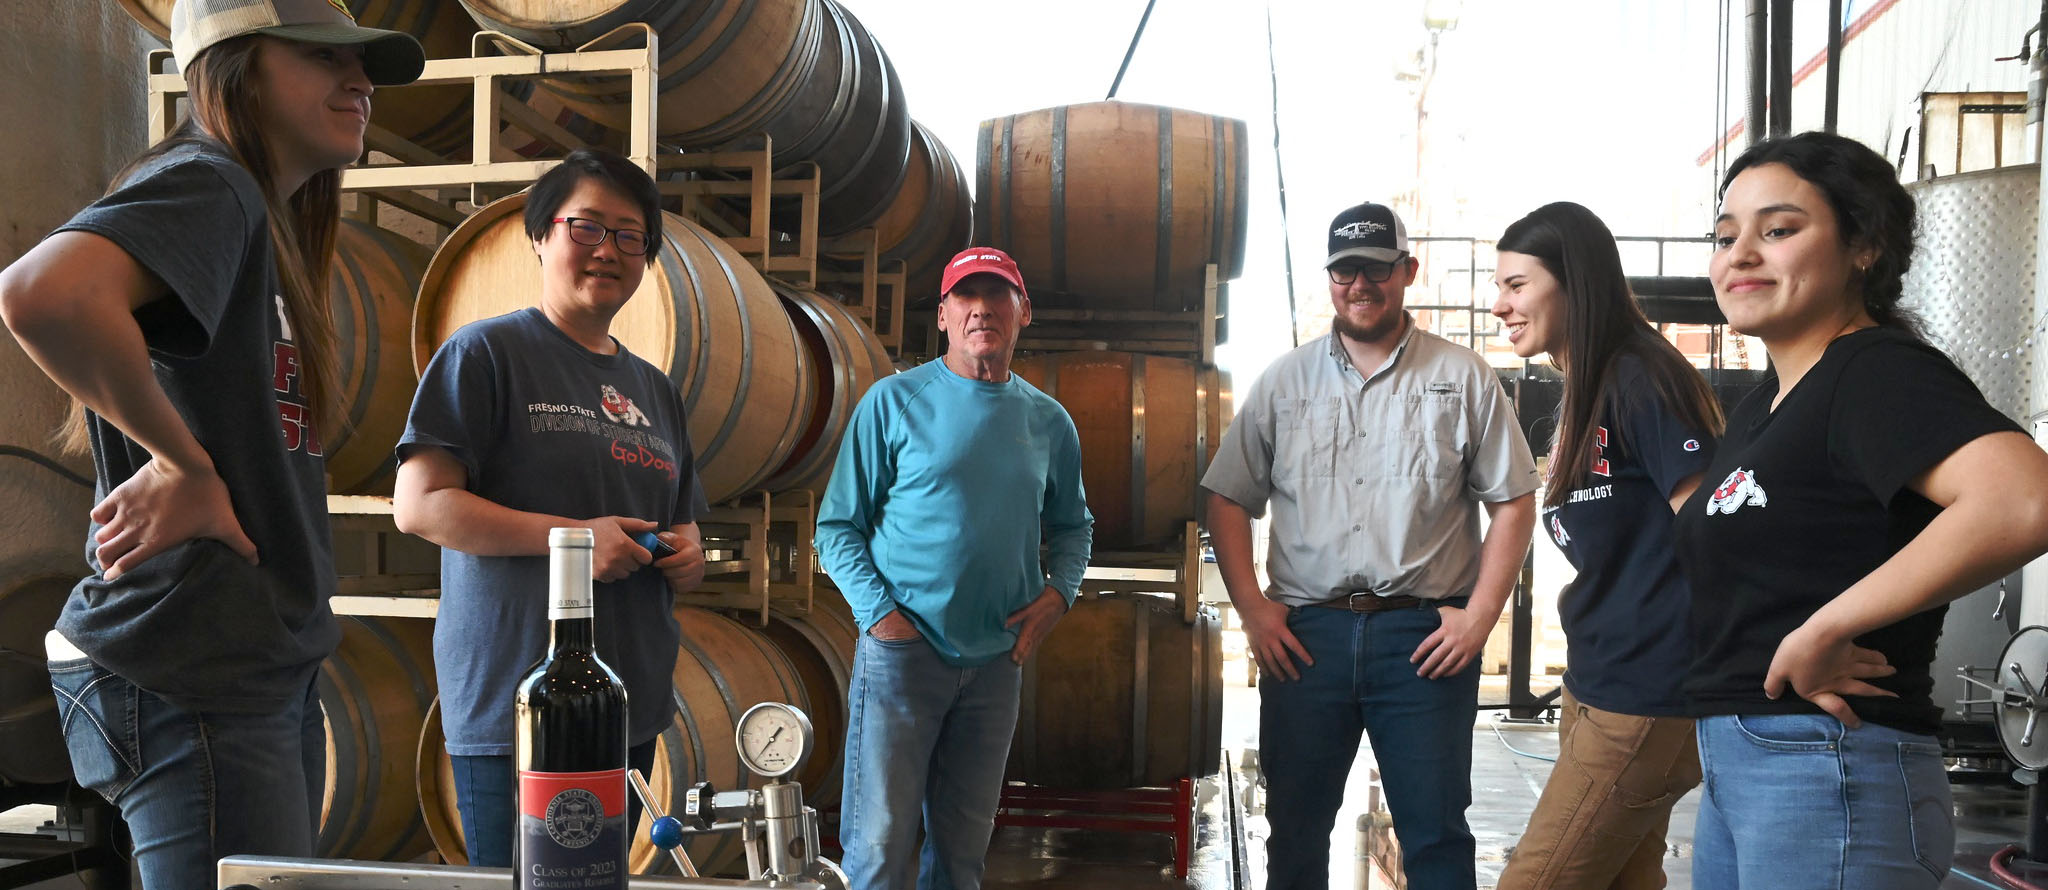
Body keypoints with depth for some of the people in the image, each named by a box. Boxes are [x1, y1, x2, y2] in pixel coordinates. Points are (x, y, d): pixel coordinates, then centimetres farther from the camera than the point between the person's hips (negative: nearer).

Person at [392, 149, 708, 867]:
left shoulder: (655, 390, 18)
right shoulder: (488, 352, -2)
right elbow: (418, 504, -11)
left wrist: (687, 557, 1)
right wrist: (572, 536, -18)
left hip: (633, 713, 7)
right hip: (513, 704, -6)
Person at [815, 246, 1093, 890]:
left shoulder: (1049, 422, 9)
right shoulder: (895, 401, -2)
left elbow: (1072, 526, 21)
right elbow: (838, 525, -2)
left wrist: (1059, 592, 2)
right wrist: (878, 609, -14)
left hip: (997, 660, 4)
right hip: (903, 648, -4)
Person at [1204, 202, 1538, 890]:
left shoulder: (1464, 379, 5)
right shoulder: (1284, 381, 10)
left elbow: (1513, 503, 3)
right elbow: (1227, 499, 9)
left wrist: (1480, 616, -5)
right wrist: (1252, 609, -1)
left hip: (1425, 638, -2)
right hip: (1304, 634, 2)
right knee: (1296, 831, 11)